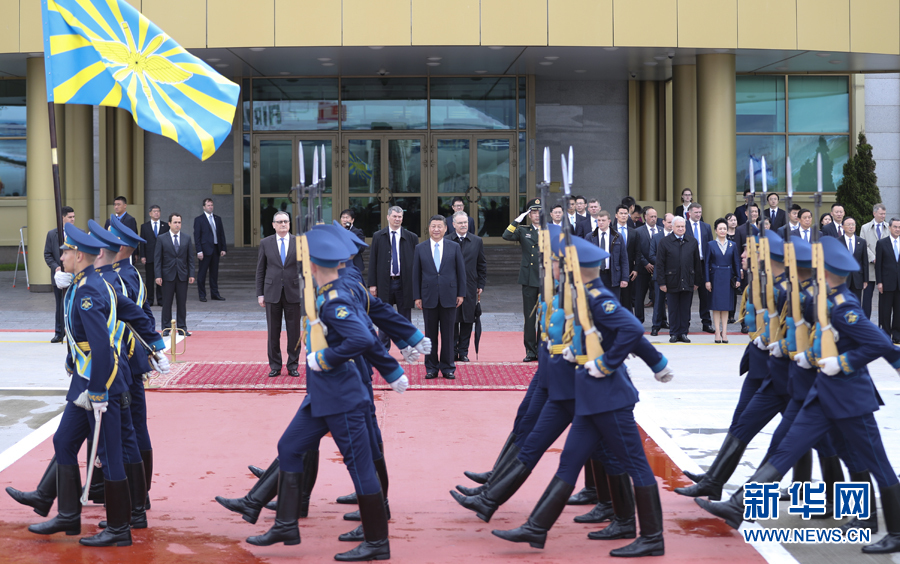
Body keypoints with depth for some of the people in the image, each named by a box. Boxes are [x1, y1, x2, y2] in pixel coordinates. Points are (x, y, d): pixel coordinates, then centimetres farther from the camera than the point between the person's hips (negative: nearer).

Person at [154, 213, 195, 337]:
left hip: (182, 275, 2)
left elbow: (190, 258, 8)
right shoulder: (162, 239, 1)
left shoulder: (187, 239, 8)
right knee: (167, 303, 1)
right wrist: (158, 275, -8)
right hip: (168, 275, -2)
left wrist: (191, 274, 1)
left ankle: (182, 328, 9)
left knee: (182, 303, 4)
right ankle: (166, 328, 7)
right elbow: (157, 259, 0)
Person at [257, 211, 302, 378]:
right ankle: (275, 366, 13)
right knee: (273, 332, 4)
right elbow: (260, 270, 6)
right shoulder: (266, 243, 5)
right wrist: (260, 293, 1)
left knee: (294, 332, 3)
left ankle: (293, 366, 13)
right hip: (272, 293, 0)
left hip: (293, 293, 0)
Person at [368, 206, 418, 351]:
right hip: (384, 283, 0)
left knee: (405, 320, 6)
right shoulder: (378, 236, 4)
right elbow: (373, 261, 3)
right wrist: (372, 284, -3)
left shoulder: (411, 238, 2)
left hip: (404, 283, 0)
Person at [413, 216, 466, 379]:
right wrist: (417, 296, 0)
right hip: (428, 297, 1)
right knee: (430, 334, 5)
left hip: (448, 297, 0)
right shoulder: (420, 248, 6)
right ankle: (431, 368, 12)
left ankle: (448, 367, 11)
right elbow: (416, 274, 5)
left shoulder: (454, 247, 5)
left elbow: (461, 272, 6)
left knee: (448, 334, 3)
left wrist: (461, 294, 0)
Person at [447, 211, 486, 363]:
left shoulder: (477, 241, 7)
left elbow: (482, 265, 11)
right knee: (452, 321, 1)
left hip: (470, 288, 2)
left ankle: (463, 352, 12)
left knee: (467, 321, 4)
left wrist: (481, 285, 6)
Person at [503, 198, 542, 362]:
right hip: (529, 279, 0)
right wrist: (517, 220, -13)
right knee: (529, 316, 2)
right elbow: (506, 236, -11)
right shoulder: (523, 231, 6)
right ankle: (531, 351, 9)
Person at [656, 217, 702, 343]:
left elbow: (697, 263, 10)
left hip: (688, 283, 2)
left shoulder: (692, 242, 8)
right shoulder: (664, 243, 0)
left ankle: (683, 333, 15)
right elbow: (660, 264, -2)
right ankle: (674, 333, 13)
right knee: (673, 310, 4)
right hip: (672, 282, -2)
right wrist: (661, 282, -7)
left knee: (685, 310, 6)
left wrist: (697, 281, 6)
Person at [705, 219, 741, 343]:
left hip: (728, 278, 2)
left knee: (726, 306, 4)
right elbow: (707, 263, 0)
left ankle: (724, 332, 7)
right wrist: (707, 280, -6)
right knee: (716, 305, -1)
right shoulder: (710, 245, 1)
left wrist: (737, 279, -1)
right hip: (715, 277, -2)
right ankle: (718, 332, 2)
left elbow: (737, 263, 7)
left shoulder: (732, 245, 6)